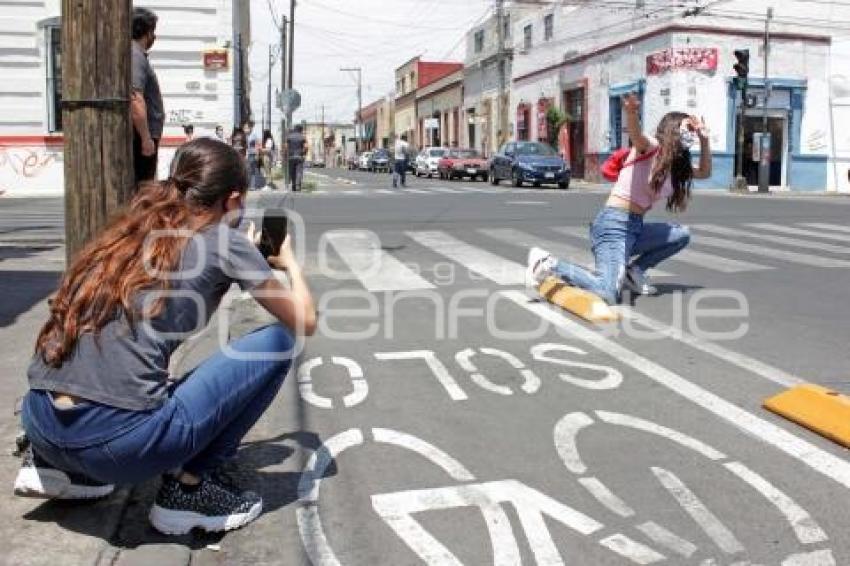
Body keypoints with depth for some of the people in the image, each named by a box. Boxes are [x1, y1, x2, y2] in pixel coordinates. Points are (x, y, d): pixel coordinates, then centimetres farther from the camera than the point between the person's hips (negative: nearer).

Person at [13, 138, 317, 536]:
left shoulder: (132, 229, 17)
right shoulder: (226, 241, 1)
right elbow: (304, 322, 11)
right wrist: (289, 263, 30)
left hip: (39, 424, 8)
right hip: (119, 441, -7)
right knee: (278, 341, 7)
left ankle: (56, 466, 20)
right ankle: (192, 487, 6)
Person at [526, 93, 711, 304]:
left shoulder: (675, 165, 19)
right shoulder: (650, 148, -6)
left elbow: (704, 173, 29)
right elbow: (635, 134, -28)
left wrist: (704, 140, 17)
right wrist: (631, 112, -50)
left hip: (635, 228, 9)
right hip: (614, 225, -9)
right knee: (607, 295, -25)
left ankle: (634, 270, 15)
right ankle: (551, 264, -7)